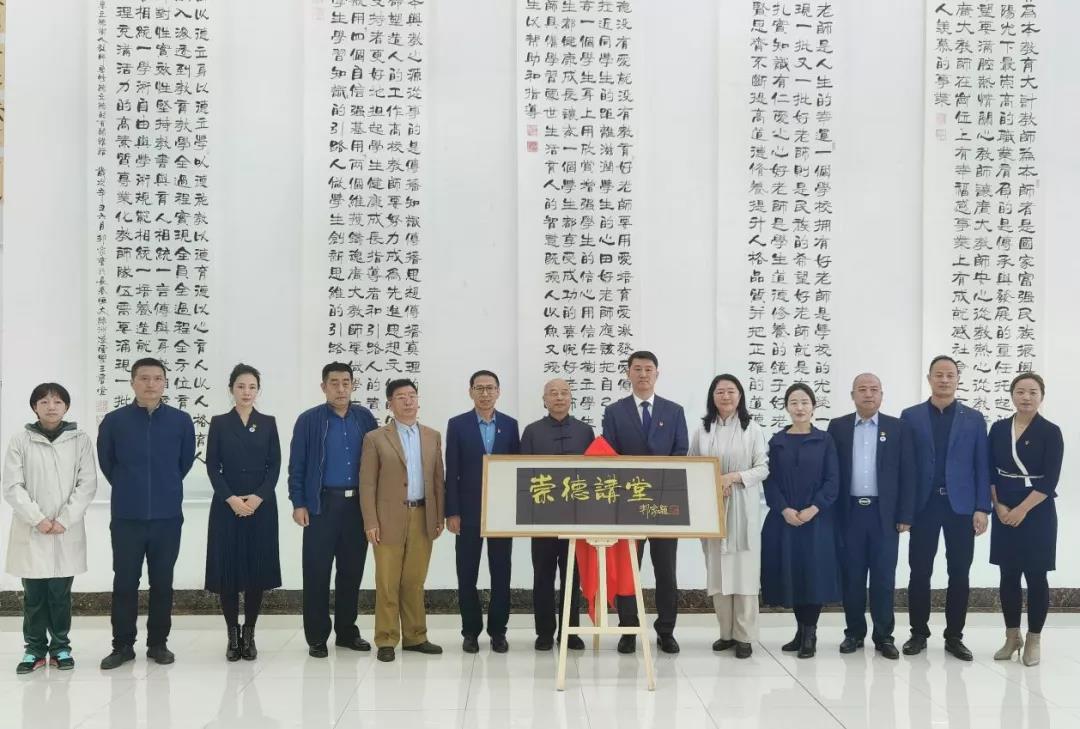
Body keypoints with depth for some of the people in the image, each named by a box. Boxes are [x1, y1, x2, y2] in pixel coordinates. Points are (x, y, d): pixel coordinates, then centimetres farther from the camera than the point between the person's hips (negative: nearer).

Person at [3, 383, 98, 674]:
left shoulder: (80, 439, 1)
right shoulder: (21, 440, 0)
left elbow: (87, 484, -3)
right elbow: (12, 487, -3)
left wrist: (64, 520, -11)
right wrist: (37, 519, -12)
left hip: (67, 532, 0)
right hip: (30, 531, 0)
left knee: (60, 593, 5)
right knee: (34, 595, 6)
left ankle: (61, 646, 18)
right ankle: (35, 648, 18)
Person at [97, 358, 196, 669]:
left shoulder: (181, 421, -2)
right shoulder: (114, 421, -3)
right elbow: (106, 462, 10)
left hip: (167, 517, 1)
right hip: (126, 517, 0)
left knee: (162, 583, 9)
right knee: (124, 582, 5)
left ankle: (158, 643, 19)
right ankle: (123, 645, 16)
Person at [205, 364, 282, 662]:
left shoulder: (268, 423, 6)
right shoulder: (219, 423, 4)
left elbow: (275, 465, 2)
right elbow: (212, 467, -1)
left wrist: (258, 497, -11)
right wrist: (231, 498, -13)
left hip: (262, 505, 1)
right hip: (227, 505, -1)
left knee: (257, 569, 1)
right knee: (227, 569, 0)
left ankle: (249, 634, 11)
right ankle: (232, 634, 11)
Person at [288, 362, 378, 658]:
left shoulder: (365, 418, 5)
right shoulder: (309, 420, -3)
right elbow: (296, 466, -2)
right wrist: (298, 503, -8)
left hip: (358, 504, 3)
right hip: (322, 504, -3)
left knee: (352, 570, 10)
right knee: (317, 571, 1)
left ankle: (346, 631, 23)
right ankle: (316, 637, 11)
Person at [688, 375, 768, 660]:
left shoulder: (752, 428, 0)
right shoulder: (702, 429, 6)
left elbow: (763, 468, -2)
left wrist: (733, 477, -15)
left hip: (743, 509, -2)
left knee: (744, 570, -2)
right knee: (717, 571, 5)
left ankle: (744, 636, 6)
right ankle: (726, 632, 16)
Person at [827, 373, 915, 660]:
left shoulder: (897, 427, 4)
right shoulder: (838, 427, 5)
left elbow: (907, 473, 1)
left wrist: (905, 515, -3)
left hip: (884, 513, -1)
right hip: (849, 512, 1)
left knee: (883, 577, 2)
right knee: (851, 576, 5)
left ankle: (884, 636, 12)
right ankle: (854, 632, 17)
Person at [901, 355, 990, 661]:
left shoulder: (973, 418, 7)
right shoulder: (910, 417, 4)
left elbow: (982, 466, 4)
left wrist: (982, 508, -4)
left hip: (961, 505, 1)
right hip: (923, 505, -1)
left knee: (959, 574, 5)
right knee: (919, 573, 3)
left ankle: (954, 636, 15)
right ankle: (919, 633, 15)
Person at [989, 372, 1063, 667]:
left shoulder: (1050, 432, -6)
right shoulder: (998, 429, 5)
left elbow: (1050, 480, -11)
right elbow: (989, 471, 5)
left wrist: (1022, 510, -15)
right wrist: (999, 506, -7)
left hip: (1037, 511, -3)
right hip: (1003, 511, 3)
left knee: (1036, 576, 2)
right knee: (1008, 575, 7)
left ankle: (1033, 640, 12)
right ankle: (1012, 637, 17)